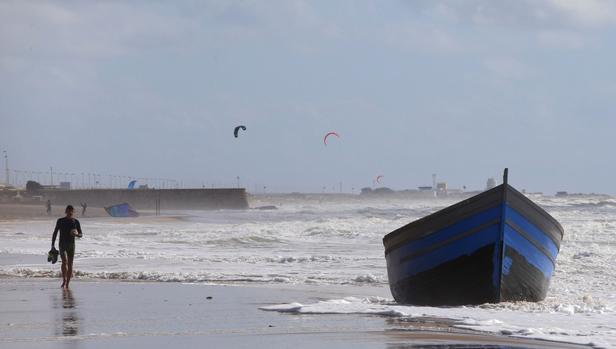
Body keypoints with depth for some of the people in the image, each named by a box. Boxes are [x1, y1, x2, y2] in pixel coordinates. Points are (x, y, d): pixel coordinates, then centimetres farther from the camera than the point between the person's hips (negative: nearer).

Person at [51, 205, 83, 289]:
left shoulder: (76, 222, 5)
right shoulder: (60, 221, 1)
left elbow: (81, 234, 8)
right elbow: (55, 233, 5)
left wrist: (76, 234, -15)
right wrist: (53, 245, 1)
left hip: (71, 245, 2)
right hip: (62, 244, -2)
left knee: (70, 264, 0)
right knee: (64, 261, -24)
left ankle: (67, 284, 6)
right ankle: (64, 280, -15)